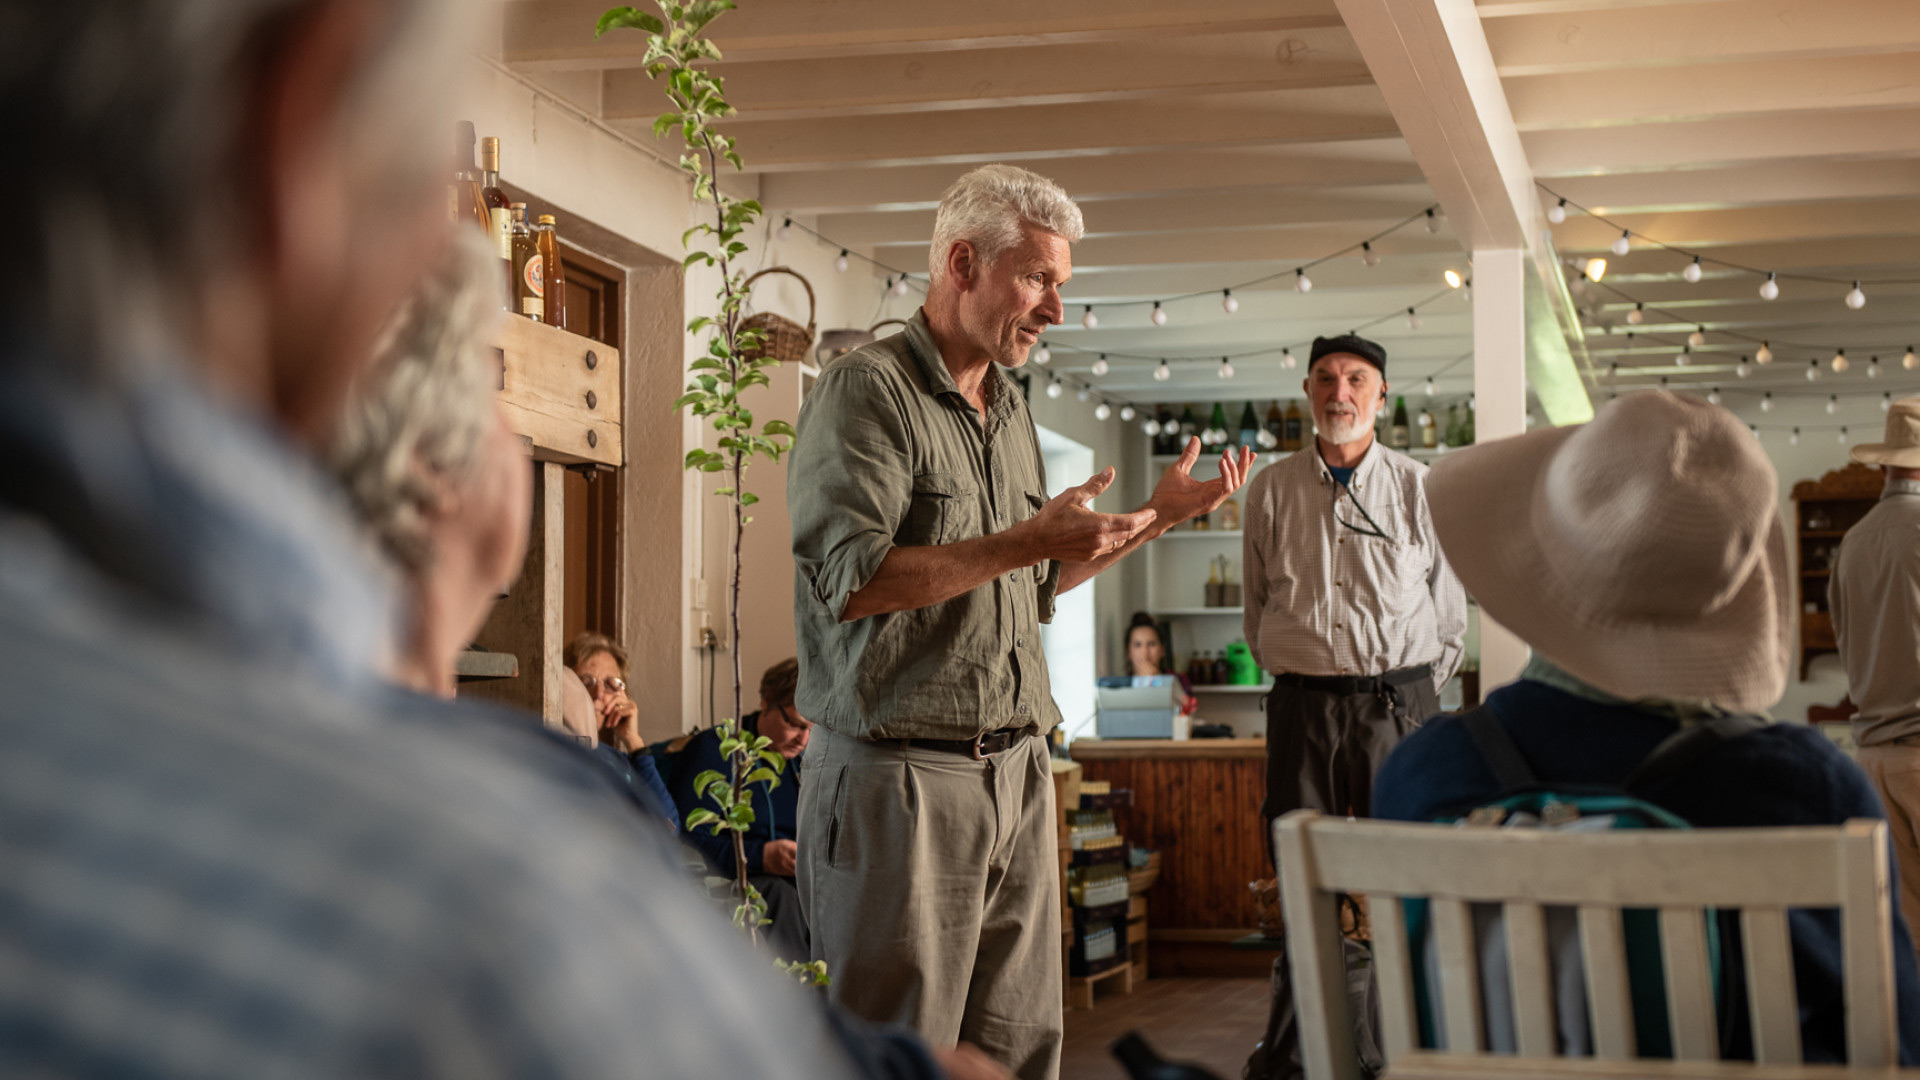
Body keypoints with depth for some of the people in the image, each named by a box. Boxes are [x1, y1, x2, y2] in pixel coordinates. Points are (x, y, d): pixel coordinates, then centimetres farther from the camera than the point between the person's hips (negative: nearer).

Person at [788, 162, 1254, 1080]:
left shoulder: (1009, 411, 18)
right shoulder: (866, 390, -8)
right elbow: (849, 579, -19)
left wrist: (1161, 513, 19)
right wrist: (1023, 541, -21)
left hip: (1015, 772, 8)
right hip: (902, 776, -8)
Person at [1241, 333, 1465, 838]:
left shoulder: (1420, 488, 6)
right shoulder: (1269, 489, 8)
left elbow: (1450, 613, 11)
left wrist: (1412, 694, 8)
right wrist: (1293, 677, 10)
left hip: (1400, 709, -1)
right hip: (1300, 709, 1)